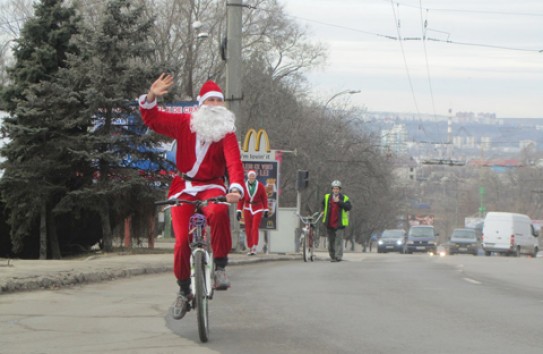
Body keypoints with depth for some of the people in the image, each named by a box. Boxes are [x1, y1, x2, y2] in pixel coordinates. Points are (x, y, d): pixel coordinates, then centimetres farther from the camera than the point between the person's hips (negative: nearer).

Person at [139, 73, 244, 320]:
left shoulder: (226, 133, -4)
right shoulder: (184, 123, 1)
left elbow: (234, 162, -18)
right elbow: (151, 119, -1)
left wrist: (236, 188, -37)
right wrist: (151, 97, -22)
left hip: (212, 187, -1)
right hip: (184, 188, 1)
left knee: (218, 212, -38)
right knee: (182, 241, -11)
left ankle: (220, 266, -21)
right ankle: (184, 290, 12)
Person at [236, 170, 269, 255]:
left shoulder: (260, 186, -3)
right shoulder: (244, 186, -1)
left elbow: (264, 198, 2)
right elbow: (241, 199, 2)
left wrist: (266, 210, 2)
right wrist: (239, 211, -2)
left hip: (257, 209, -2)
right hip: (247, 209, 2)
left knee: (255, 228, -12)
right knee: (248, 229, 3)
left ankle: (254, 248, -18)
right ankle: (250, 248, 11)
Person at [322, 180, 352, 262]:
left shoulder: (344, 198, -1)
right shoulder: (327, 197, 10)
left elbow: (349, 207, -18)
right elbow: (323, 203, 33)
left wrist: (339, 202, -23)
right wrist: (323, 211, 18)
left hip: (339, 224, -4)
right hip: (329, 224, 4)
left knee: (339, 240, -11)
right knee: (331, 241, 10)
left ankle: (338, 256, -12)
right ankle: (332, 256, 20)